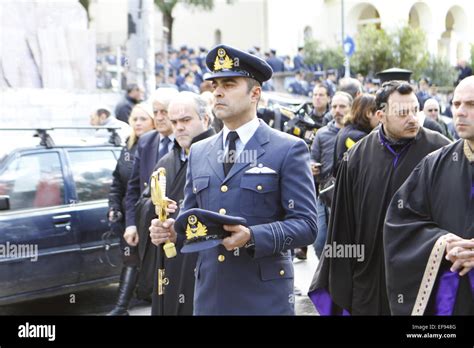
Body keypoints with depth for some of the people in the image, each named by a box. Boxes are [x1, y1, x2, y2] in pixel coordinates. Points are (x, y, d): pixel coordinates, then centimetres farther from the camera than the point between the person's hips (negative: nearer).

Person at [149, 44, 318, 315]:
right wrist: (171, 230, -5)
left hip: (265, 296, -4)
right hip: (209, 293, 4)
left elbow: (305, 224, -9)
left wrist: (252, 237, -24)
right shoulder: (199, 153, 12)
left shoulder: (289, 150, -4)